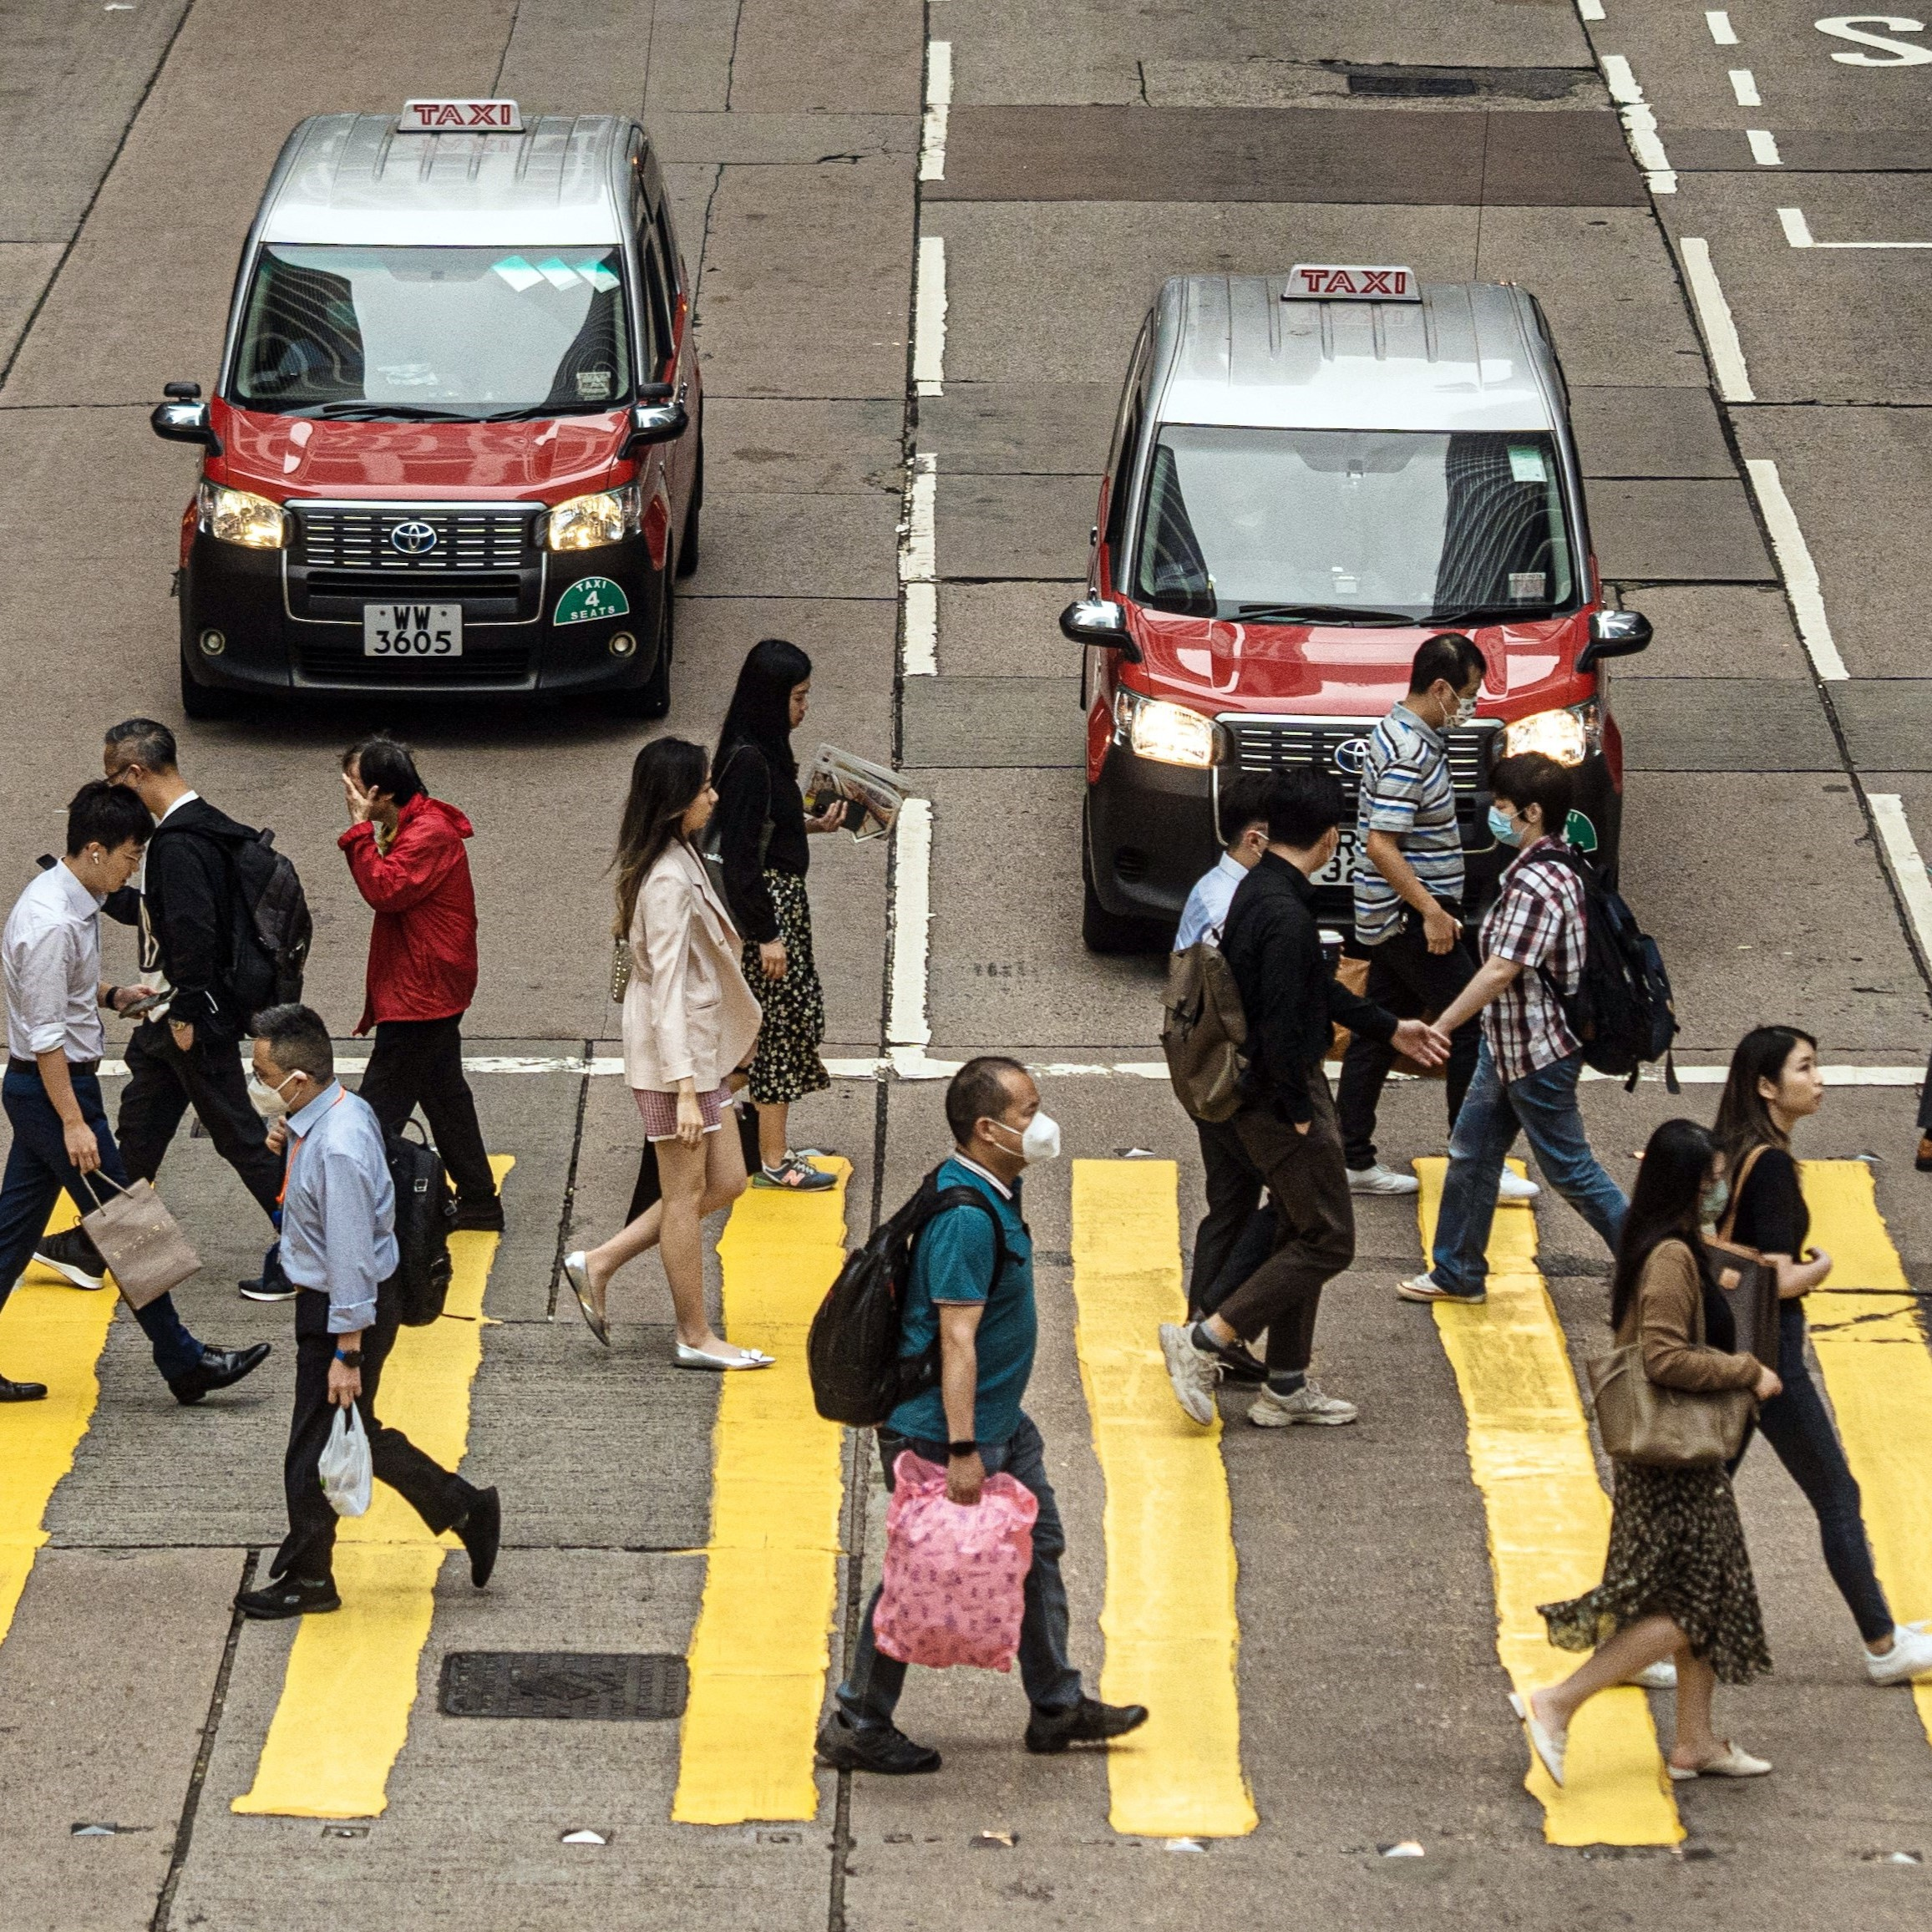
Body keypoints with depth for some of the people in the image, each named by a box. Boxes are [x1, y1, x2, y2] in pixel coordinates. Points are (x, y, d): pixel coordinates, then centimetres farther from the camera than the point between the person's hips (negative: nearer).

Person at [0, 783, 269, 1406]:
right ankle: (183, 1364, 7)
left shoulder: (71, 900, 6)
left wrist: (112, 996, 10)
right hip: (51, 1088, -10)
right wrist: (74, 1123, -23)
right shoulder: (53, 923, -24)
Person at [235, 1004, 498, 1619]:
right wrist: (287, 1143, 0)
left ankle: (306, 1580, 20)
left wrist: (347, 1354, -23)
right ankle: (465, 1509, 31)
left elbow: (351, 1256, -26)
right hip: (328, 1301, 10)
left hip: (344, 1311, -10)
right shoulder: (343, 1110, 1)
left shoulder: (338, 1148, -28)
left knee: (314, 1451, 5)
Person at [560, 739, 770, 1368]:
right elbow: (667, 985, -24)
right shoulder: (669, 880, -21)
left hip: (699, 1050, 10)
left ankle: (598, 1263, 20)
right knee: (687, 1194, 2)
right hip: (674, 1056, -10)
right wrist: (685, 1087, -25)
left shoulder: (677, 862, 10)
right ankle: (695, 1336, 14)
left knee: (725, 1182, 14)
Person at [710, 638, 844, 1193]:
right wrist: (765, 935, -20)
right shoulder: (748, 760, -22)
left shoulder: (767, 751, 7)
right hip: (765, 905, -10)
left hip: (784, 900, 10)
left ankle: (773, 1142, 26)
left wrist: (810, 824, 9)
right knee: (780, 1023, -3)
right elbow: (740, 853, -22)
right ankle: (772, 1162, 5)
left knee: (796, 1018, 16)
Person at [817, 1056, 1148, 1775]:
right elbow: (956, 1338, -28)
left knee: (1037, 1547, 18)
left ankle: (1058, 1706, 30)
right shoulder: (965, 1216, -26)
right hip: (939, 1433, -10)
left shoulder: (990, 1192, 6)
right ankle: (855, 1726, 12)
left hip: (1000, 1421, 10)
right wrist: (962, 1450, -28)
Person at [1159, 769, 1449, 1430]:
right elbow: (1282, 1026, -27)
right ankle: (1203, 1343, -2)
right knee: (1327, 1241, -1)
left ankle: (1285, 1388, 23)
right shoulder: (1286, 916, -26)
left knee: (1301, 1234, 17)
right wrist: (1300, 1115, -18)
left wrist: (1389, 1029, 27)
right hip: (1281, 1095, -10)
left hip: (1267, 1092, 10)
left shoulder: (1257, 890, 7)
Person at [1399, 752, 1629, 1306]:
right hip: (1507, 1043, 10)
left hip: (1538, 1053, -10)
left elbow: (1501, 971, -28)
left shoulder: (1534, 886, -26)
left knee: (1570, 1168, 2)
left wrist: (1441, 1027, -20)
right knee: (1471, 1153, 16)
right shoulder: (1553, 867, 5)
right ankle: (1458, 1273, 26)